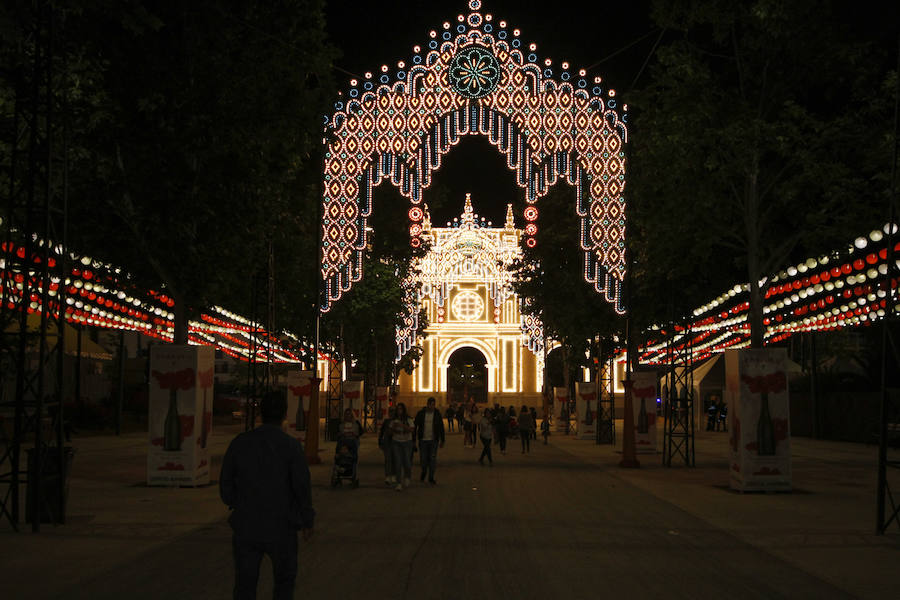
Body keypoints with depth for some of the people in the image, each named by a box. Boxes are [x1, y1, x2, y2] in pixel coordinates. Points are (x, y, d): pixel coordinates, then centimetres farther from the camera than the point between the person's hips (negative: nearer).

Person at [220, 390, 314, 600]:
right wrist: (307, 522, 4)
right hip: (280, 528, -2)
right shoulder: (291, 446, -12)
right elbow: (302, 487, -10)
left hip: (246, 526, 2)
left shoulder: (239, 443, -4)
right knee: (284, 579, 19)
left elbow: (226, 485, 2)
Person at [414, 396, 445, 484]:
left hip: (433, 440, 0)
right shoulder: (420, 413, -2)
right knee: (423, 459, 5)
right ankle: (423, 472, 34)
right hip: (423, 440, 0)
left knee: (432, 459, -2)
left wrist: (442, 440, 4)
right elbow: (415, 426, 3)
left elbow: (441, 427, 6)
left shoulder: (437, 414, 0)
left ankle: (431, 478, 8)